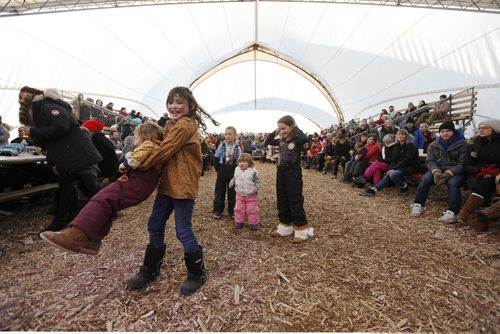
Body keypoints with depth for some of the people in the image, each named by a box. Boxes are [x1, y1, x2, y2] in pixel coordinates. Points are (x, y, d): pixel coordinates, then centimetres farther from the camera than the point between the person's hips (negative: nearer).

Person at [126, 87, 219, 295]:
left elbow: (164, 152, -16)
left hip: (183, 186, -9)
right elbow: (164, 151, 14)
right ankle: (150, 270, 35)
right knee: (155, 226, 15)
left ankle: (197, 274, 21)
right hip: (167, 184, 9)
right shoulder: (172, 125, 18)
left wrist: (140, 166, -6)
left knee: (183, 231, 0)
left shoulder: (185, 125, -12)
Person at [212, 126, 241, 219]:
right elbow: (216, 159, 0)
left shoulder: (237, 148, -2)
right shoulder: (221, 146, -3)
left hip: (233, 171, 1)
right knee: (220, 190, 6)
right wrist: (218, 169, -5)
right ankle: (217, 211, 18)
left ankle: (232, 210, 22)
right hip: (222, 170, 0)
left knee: (232, 191, 8)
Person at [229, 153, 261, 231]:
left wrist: (256, 189, -20)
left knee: (252, 210, 5)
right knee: (239, 209, 12)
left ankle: (253, 223, 22)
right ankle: (238, 222, 30)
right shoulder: (237, 170, 1)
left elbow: (257, 181, -8)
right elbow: (235, 178, 16)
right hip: (240, 195, 4)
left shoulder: (253, 171, -14)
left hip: (251, 195, -4)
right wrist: (232, 182, -2)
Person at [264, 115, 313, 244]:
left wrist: (295, 128, -16)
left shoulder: (297, 140, -10)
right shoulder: (281, 141, 9)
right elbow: (267, 142, 17)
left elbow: (304, 138, -32)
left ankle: (302, 229, 14)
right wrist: (275, 132, 6)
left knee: (295, 201, -1)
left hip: (293, 173, -7)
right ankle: (285, 226, 28)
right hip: (280, 173, 7)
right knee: (281, 201, 13)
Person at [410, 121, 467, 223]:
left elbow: (463, 163, -11)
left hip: (456, 171, -2)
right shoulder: (434, 145, 8)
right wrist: (436, 171, -19)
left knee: (453, 183, -34)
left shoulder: (462, 144, -3)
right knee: (425, 179, -26)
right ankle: (418, 205, -20)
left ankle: (452, 213, -34)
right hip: (438, 169, 3)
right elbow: (430, 161, 2)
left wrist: (449, 173, -26)